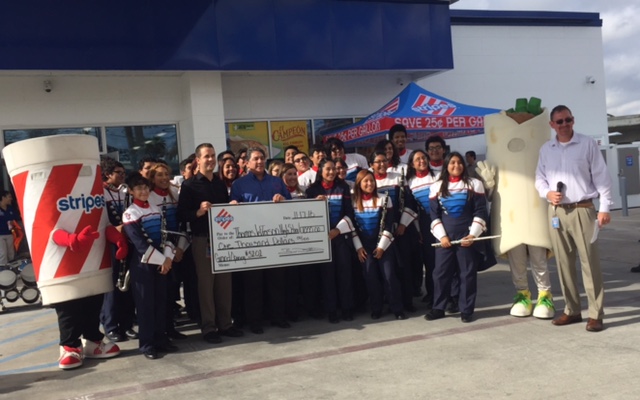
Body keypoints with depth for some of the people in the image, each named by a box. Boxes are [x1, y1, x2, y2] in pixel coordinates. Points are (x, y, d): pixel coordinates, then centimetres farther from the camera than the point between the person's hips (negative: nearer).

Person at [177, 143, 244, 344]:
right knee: (206, 283, 1)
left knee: (224, 282, 9)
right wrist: (199, 212, -25)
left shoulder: (221, 184, 15)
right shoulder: (189, 185, -3)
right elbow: (181, 214, -10)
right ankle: (208, 327, 9)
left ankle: (225, 323, 18)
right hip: (202, 240, -5)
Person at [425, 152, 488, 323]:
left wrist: (472, 234, -10)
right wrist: (442, 236, -5)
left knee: (467, 274, 1)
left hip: (468, 237, -1)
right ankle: (438, 308, 13)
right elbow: (434, 214, 6)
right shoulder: (436, 187, 9)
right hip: (444, 238, 2)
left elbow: (480, 212, 0)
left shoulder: (474, 184, 4)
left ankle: (466, 310, 10)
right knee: (440, 273, 2)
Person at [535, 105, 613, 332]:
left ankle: (595, 315, 3)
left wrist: (604, 207, -7)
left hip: (582, 210, -4)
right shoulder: (545, 149, 10)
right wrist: (547, 193, -6)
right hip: (556, 212, 4)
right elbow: (539, 178, 16)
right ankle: (572, 310, 20)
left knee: (590, 263, -3)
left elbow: (601, 177, -1)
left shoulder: (587, 144, 0)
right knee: (564, 264, 8)